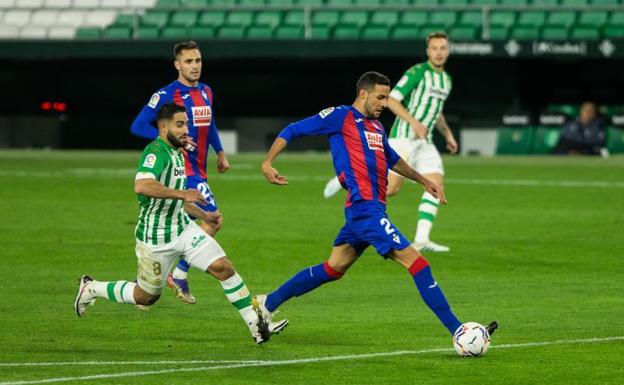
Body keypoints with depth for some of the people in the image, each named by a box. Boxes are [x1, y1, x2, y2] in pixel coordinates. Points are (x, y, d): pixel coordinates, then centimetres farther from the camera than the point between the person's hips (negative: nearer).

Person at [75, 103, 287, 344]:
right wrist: (181, 194, -38)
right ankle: (91, 288, 30)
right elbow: (142, 186, -40)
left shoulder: (177, 154, 11)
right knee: (146, 297, 8)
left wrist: (204, 216, 22)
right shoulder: (156, 152, -20)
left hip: (183, 229, 8)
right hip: (156, 238, -8)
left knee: (223, 267, -7)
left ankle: (256, 325, -4)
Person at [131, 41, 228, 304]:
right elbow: (138, 126, -14)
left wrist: (220, 152, 20)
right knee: (213, 220, -15)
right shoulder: (167, 94, -12)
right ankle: (179, 275, -5)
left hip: (197, 171, 8)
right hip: (183, 171, -8)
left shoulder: (206, 92, 13)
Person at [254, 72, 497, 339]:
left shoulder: (376, 126, 21)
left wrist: (424, 181, 36)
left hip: (373, 208, 10)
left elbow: (392, 159, 39)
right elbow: (292, 131, -1)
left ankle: (267, 305, 27)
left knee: (333, 268, 16)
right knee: (414, 260, -14)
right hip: (365, 208, -10)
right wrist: (268, 163, -10)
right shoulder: (341, 117, -4)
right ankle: (457, 331, -16)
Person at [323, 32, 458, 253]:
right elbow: (391, 100, -14)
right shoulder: (417, 72, -10)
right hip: (404, 136, -7)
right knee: (391, 188, -14)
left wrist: (448, 134, 19)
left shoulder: (446, 80, 16)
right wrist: (414, 122, -24)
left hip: (424, 141, 7)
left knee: (437, 184, -9)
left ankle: (421, 240, -12)